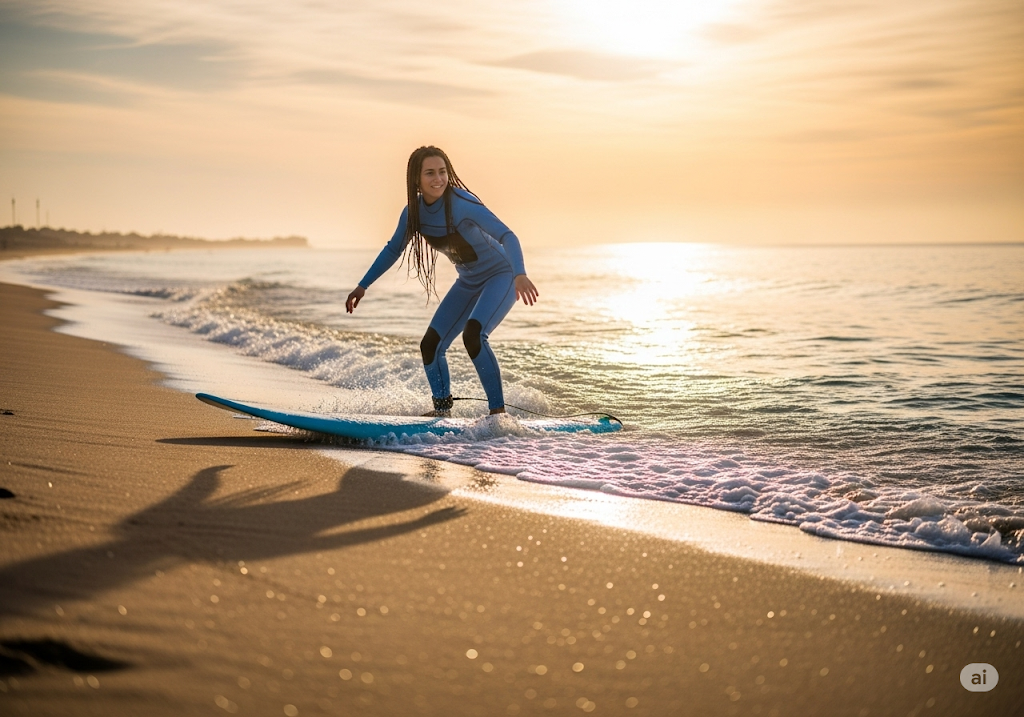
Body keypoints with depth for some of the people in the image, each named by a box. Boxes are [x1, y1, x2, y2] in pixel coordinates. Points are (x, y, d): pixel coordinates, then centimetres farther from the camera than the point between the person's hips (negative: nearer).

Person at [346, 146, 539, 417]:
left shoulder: (461, 203, -27)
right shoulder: (414, 212, -7)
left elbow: (506, 235, -35)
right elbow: (393, 249, 10)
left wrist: (520, 274, -51)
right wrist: (362, 286, 11)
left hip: (500, 275, -7)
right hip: (468, 283, 7)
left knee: (472, 335, -29)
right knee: (430, 345, 2)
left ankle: (498, 411, -21)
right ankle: (442, 409, 20)